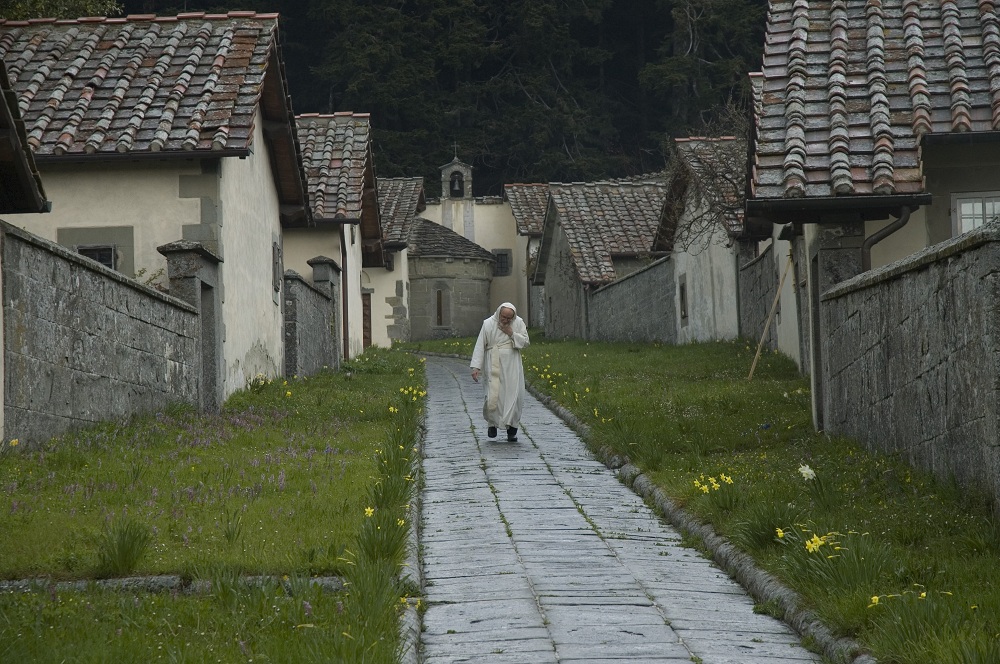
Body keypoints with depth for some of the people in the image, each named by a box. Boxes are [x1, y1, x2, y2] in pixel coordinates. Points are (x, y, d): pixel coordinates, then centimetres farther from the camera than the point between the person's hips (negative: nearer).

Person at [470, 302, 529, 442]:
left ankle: (512, 429, 7)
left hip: (512, 366, 2)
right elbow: (480, 346, -5)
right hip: (494, 366, -2)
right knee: (493, 395, -9)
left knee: (514, 395, -3)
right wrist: (476, 367, -11)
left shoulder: (519, 323, 0)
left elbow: (525, 342, 1)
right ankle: (492, 422, 17)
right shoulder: (488, 324, -6)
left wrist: (512, 334, -14)